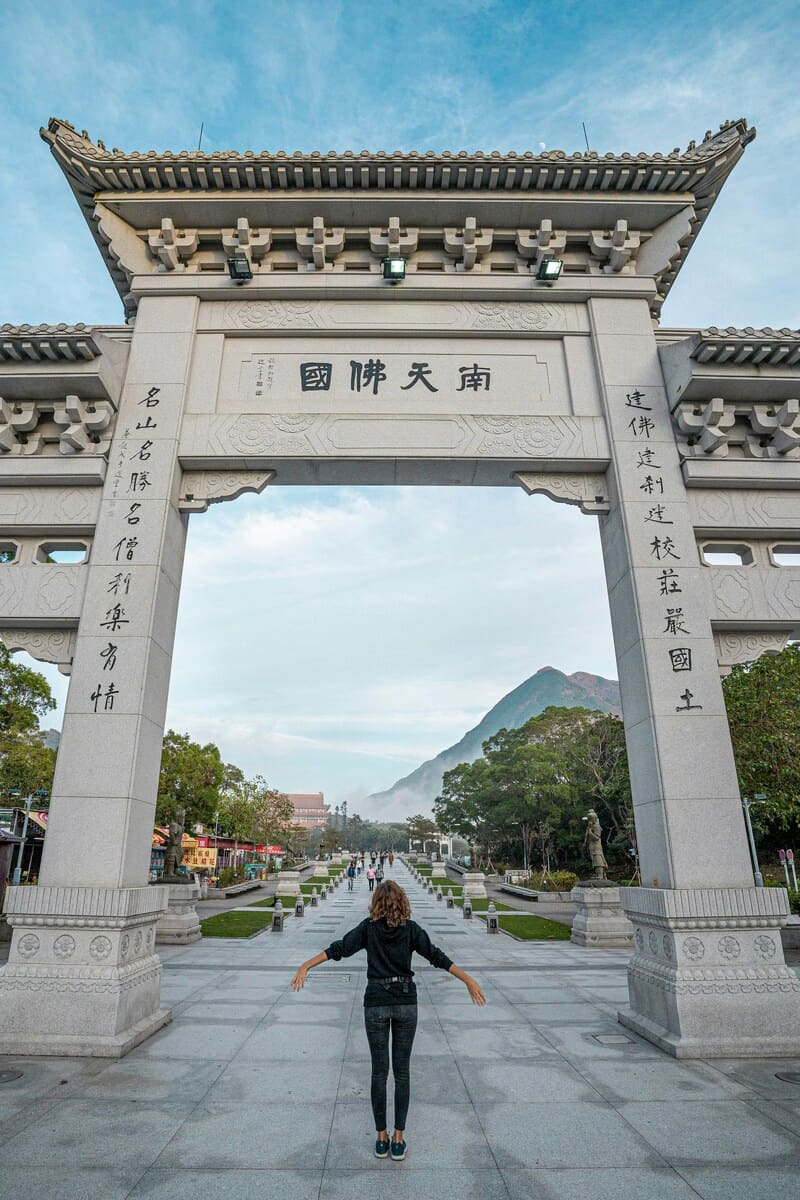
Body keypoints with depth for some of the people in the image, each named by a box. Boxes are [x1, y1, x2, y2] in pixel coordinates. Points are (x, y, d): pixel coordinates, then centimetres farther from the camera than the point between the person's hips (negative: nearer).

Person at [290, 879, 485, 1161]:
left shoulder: (368, 927, -6)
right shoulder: (411, 928, -7)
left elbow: (338, 949, -9)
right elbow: (437, 956, -10)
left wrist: (305, 967, -5)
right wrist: (469, 981, -7)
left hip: (376, 1003, 0)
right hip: (406, 1003, 0)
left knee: (379, 1072, 12)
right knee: (401, 1072, 12)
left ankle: (382, 1138, 21)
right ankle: (398, 1138, 17)